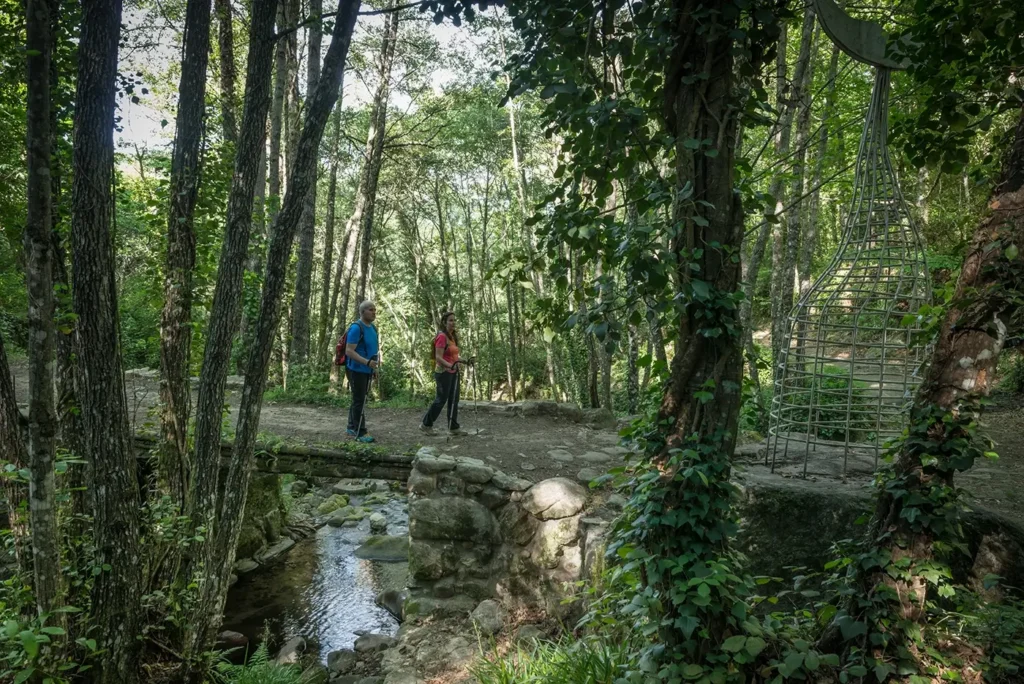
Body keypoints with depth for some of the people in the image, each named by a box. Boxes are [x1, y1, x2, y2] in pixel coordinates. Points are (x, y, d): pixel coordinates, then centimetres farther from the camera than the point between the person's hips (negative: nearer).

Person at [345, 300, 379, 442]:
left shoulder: (373, 328, 11)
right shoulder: (356, 328, -17)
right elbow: (349, 351, -22)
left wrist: (375, 367, 21)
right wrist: (367, 362, -31)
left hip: (367, 370, 9)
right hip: (357, 370, -9)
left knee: (359, 400, 16)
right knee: (359, 401, -5)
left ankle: (352, 427, 27)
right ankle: (360, 432, -1)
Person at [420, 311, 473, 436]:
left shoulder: (453, 336, 12)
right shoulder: (442, 336, -16)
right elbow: (439, 357, -21)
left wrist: (465, 361, 8)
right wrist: (450, 365, -35)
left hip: (453, 372, 9)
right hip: (443, 372, -9)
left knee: (454, 400, 9)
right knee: (441, 400, -2)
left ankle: (453, 427, 16)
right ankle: (426, 424, 12)